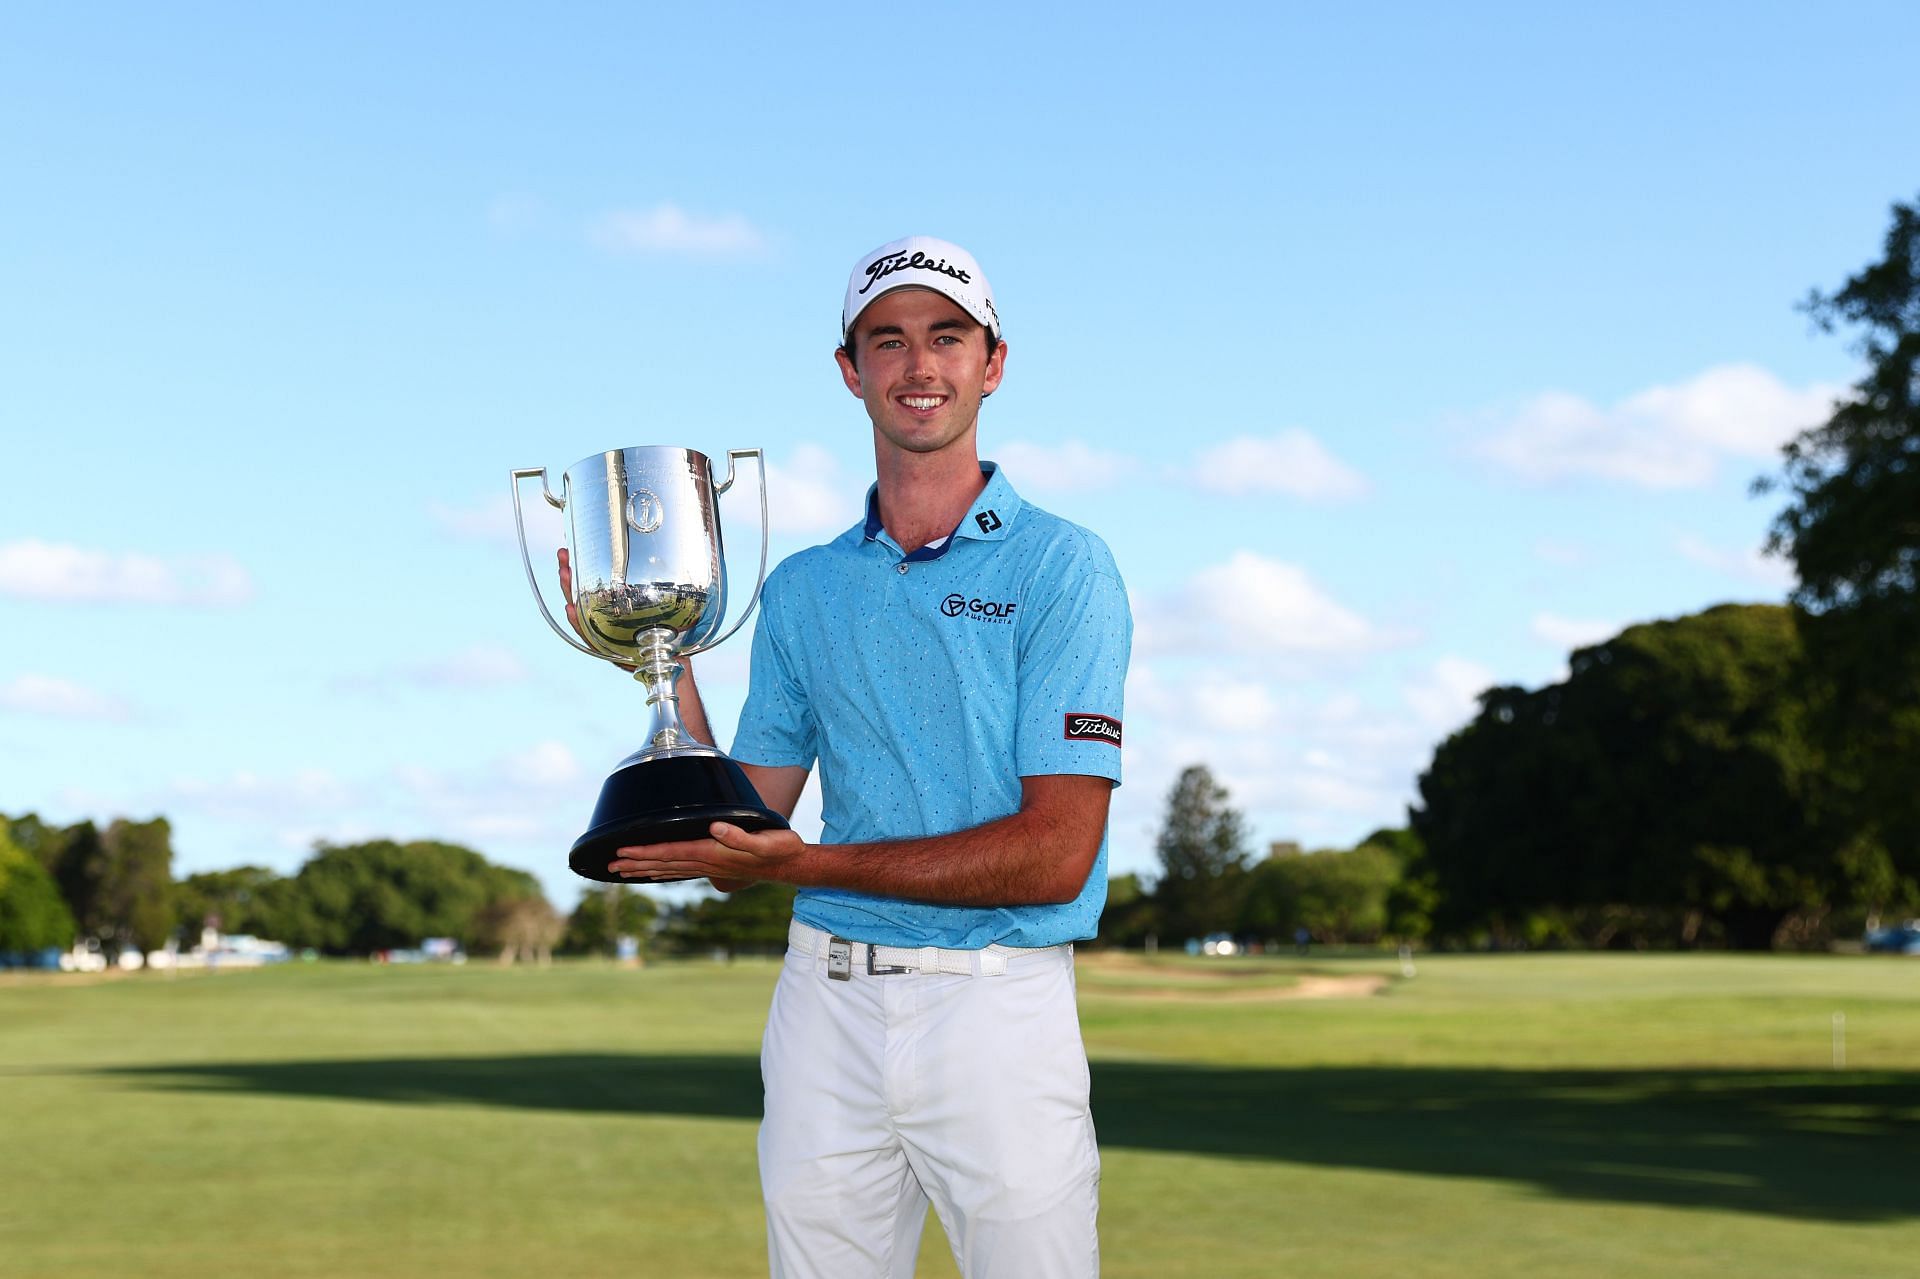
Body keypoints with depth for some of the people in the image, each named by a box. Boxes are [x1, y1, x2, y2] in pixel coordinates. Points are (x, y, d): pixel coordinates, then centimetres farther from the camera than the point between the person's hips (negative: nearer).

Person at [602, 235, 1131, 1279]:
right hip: (827, 1003, 4)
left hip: (998, 1003, -3)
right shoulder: (802, 589, 12)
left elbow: (1056, 853, -12)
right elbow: (737, 858, 9)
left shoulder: (1060, 566, -2)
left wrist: (801, 863, -16)